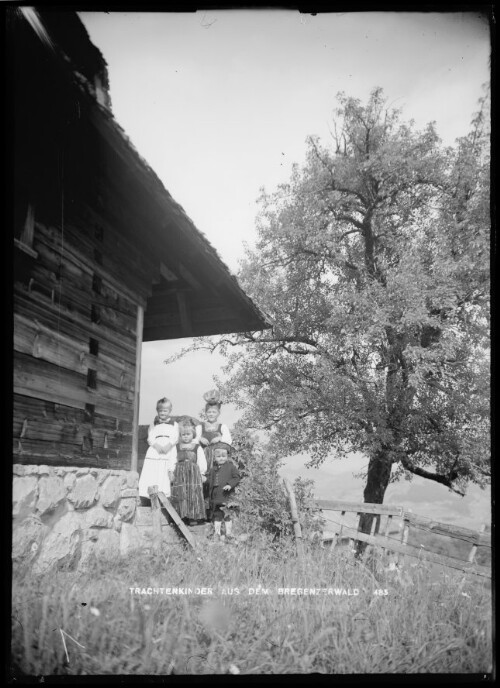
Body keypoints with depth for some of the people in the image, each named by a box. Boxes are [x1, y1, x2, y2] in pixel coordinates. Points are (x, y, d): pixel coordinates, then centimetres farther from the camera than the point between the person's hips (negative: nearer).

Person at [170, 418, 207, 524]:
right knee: (180, 494, -5)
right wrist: (171, 472, 3)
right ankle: (182, 516, 0)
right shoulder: (176, 447, 12)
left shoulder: (197, 447, 8)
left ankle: (193, 516, -3)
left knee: (193, 494, -7)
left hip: (193, 472, -1)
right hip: (180, 473, 1)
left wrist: (202, 474, 1)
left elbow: (202, 462, 6)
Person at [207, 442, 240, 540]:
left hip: (226, 496, -4)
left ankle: (229, 532, 9)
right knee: (217, 515, 11)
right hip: (215, 498, 4)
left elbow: (237, 477, -6)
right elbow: (209, 481, 18)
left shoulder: (231, 467, -2)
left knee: (227, 515, -1)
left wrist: (230, 485, -22)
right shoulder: (212, 469, 11)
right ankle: (217, 532, 20)